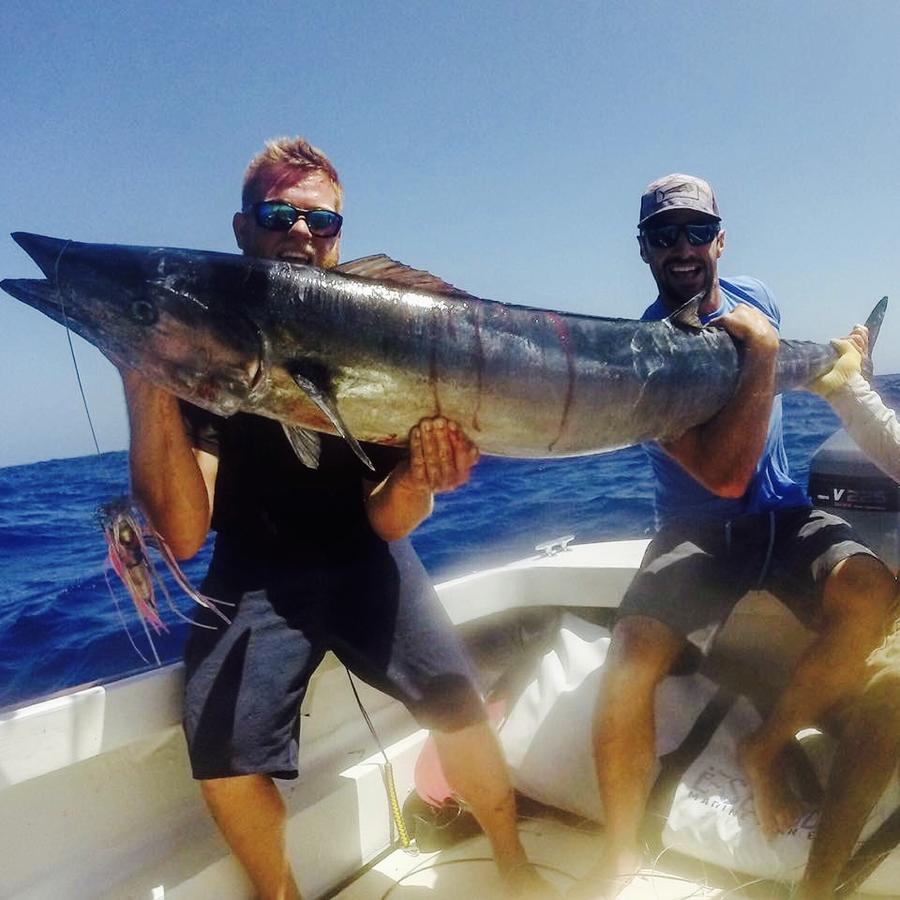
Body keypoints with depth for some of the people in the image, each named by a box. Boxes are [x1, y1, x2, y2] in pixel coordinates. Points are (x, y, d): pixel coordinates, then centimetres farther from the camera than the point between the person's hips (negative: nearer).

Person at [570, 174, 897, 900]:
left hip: (783, 513, 4)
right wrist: (761, 351, -24)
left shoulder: (755, 299, 4)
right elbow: (724, 476, -25)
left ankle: (767, 746, -2)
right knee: (630, 666, -26)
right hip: (698, 531, -4)